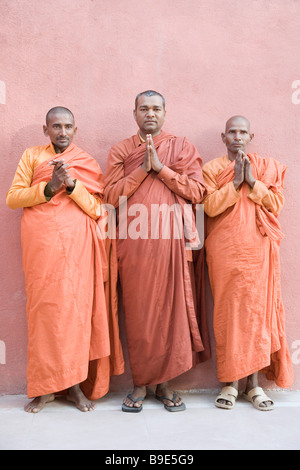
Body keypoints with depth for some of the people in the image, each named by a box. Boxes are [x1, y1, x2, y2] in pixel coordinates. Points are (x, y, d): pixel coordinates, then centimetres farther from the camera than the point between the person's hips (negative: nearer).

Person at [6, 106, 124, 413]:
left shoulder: (87, 163, 13)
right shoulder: (32, 155, 15)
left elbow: (97, 209, 2)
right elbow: (12, 198, 4)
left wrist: (72, 184, -11)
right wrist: (49, 188, -9)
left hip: (76, 244, 0)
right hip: (40, 245, 0)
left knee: (76, 307, -4)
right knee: (43, 309, -2)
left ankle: (74, 383, 7)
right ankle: (44, 386, 8)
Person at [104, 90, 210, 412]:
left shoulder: (182, 147, 11)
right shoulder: (121, 150, 12)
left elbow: (197, 191, -1)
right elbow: (111, 195, 1)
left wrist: (160, 167, -8)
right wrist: (143, 168, -8)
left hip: (172, 240, 0)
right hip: (135, 242, 0)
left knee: (171, 307, 1)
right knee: (138, 310, 1)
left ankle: (164, 382, 15)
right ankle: (140, 382, 14)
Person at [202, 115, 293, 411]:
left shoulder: (268, 167, 14)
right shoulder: (212, 169, 9)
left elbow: (276, 205, 2)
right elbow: (210, 207, -6)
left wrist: (252, 182, -7)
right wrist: (236, 182, -8)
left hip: (257, 250, 1)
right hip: (224, 251, -1)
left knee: (257, 311, 0)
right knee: (227, 312, -2)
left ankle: (253, 382, 10)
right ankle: (230, 381, 7)